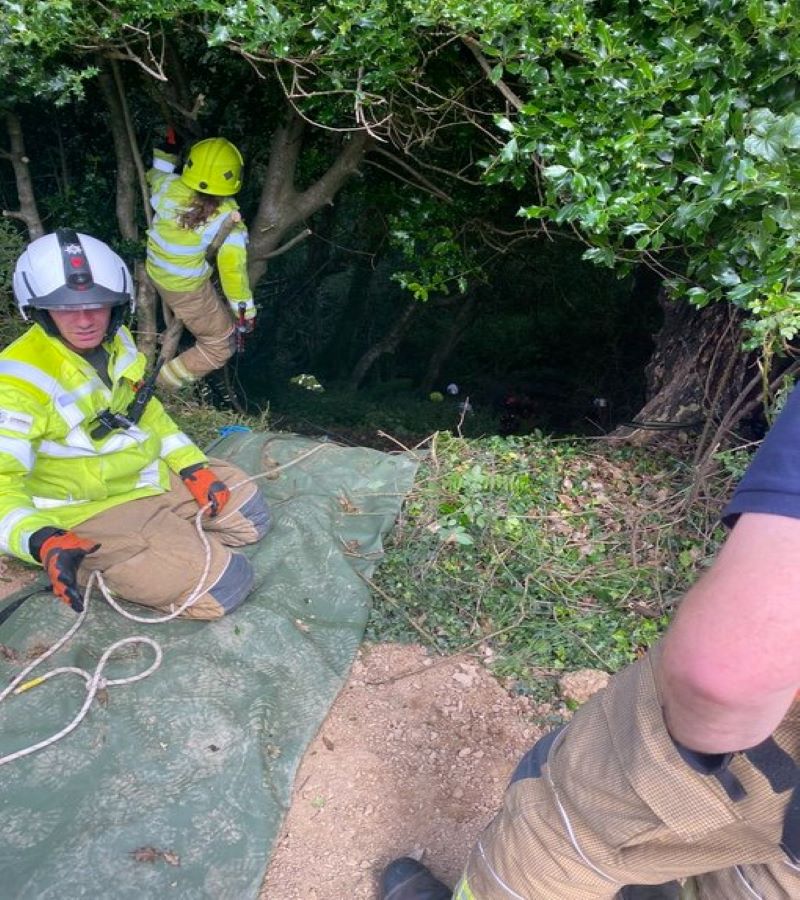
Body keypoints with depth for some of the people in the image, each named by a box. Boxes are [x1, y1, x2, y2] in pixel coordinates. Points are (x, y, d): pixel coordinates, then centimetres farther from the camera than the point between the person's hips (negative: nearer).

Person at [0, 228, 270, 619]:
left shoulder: (116, 340, -1)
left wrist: (193, 465, 1)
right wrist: (42, 540, -50)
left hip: (156, 476, 8)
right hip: (94, 512, -8)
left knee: (250, 516, 13)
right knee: (225, 585, -16)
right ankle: (99, 566, 0)